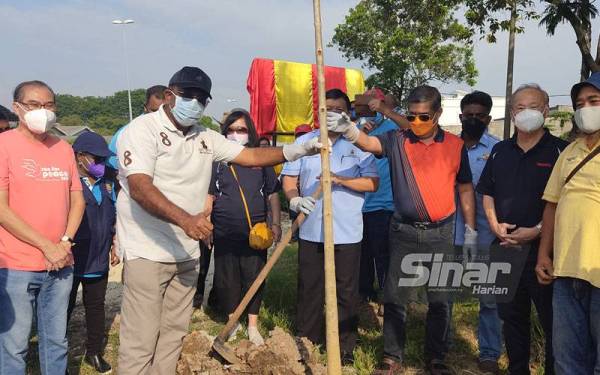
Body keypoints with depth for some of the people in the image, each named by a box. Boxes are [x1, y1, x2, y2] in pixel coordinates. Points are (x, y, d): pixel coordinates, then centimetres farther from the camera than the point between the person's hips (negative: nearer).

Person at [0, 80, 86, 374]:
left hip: (60, 263, 5)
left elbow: (77, 199, 12)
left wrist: (65, 242, -4)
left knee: (56, 341, 14)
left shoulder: (64, 148, 10)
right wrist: (46, 246, -13)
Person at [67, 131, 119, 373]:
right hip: (72, 260, -6)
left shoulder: (106, 185, 9)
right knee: (64, 309, 8)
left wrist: (114, 247, 14)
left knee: (96, 306, 16)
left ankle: (94, 352, 30)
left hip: (99, 260, 6)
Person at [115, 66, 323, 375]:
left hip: (186, 252, 7)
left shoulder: (205, 137, 12)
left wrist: (295, 150, -8)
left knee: (174, 333, 14)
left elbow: (250, 156, 7)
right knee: (141, 339, -4)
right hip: (148, 251, -7)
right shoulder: (143, 129, -9)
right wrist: (185, 219, -33)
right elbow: (139, 187, -22)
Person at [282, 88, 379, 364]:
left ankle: (345, 348, 18)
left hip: (347, 233, -1)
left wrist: (340, 179, -18)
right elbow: (289, 178, 7)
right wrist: (295, 200, -14)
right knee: (309, 290, 9)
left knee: (346, 292, 6)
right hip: (311, 230, 2)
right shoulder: (304, 142, 9)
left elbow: (373, 183, -5)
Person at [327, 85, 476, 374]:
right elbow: (369, 143, -22)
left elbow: (465, 189, 8)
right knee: (394, 297, 5)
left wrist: (470, 230, 6)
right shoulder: (397, 140, -3)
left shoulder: (455, 146, 0)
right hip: (404, 231, 0)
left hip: (441, 233, 1)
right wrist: (348, 130, -44)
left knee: (441, 299, 10)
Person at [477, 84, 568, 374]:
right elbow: (487, 193, 15)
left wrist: (537, 231, -16)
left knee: (552, 319, 2)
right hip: (505, 247, 5)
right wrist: (495, 224, -2)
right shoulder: (500, 151, 12)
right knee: (511, 315, 15)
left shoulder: (559, 151, -4)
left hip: (543, 248, -5)